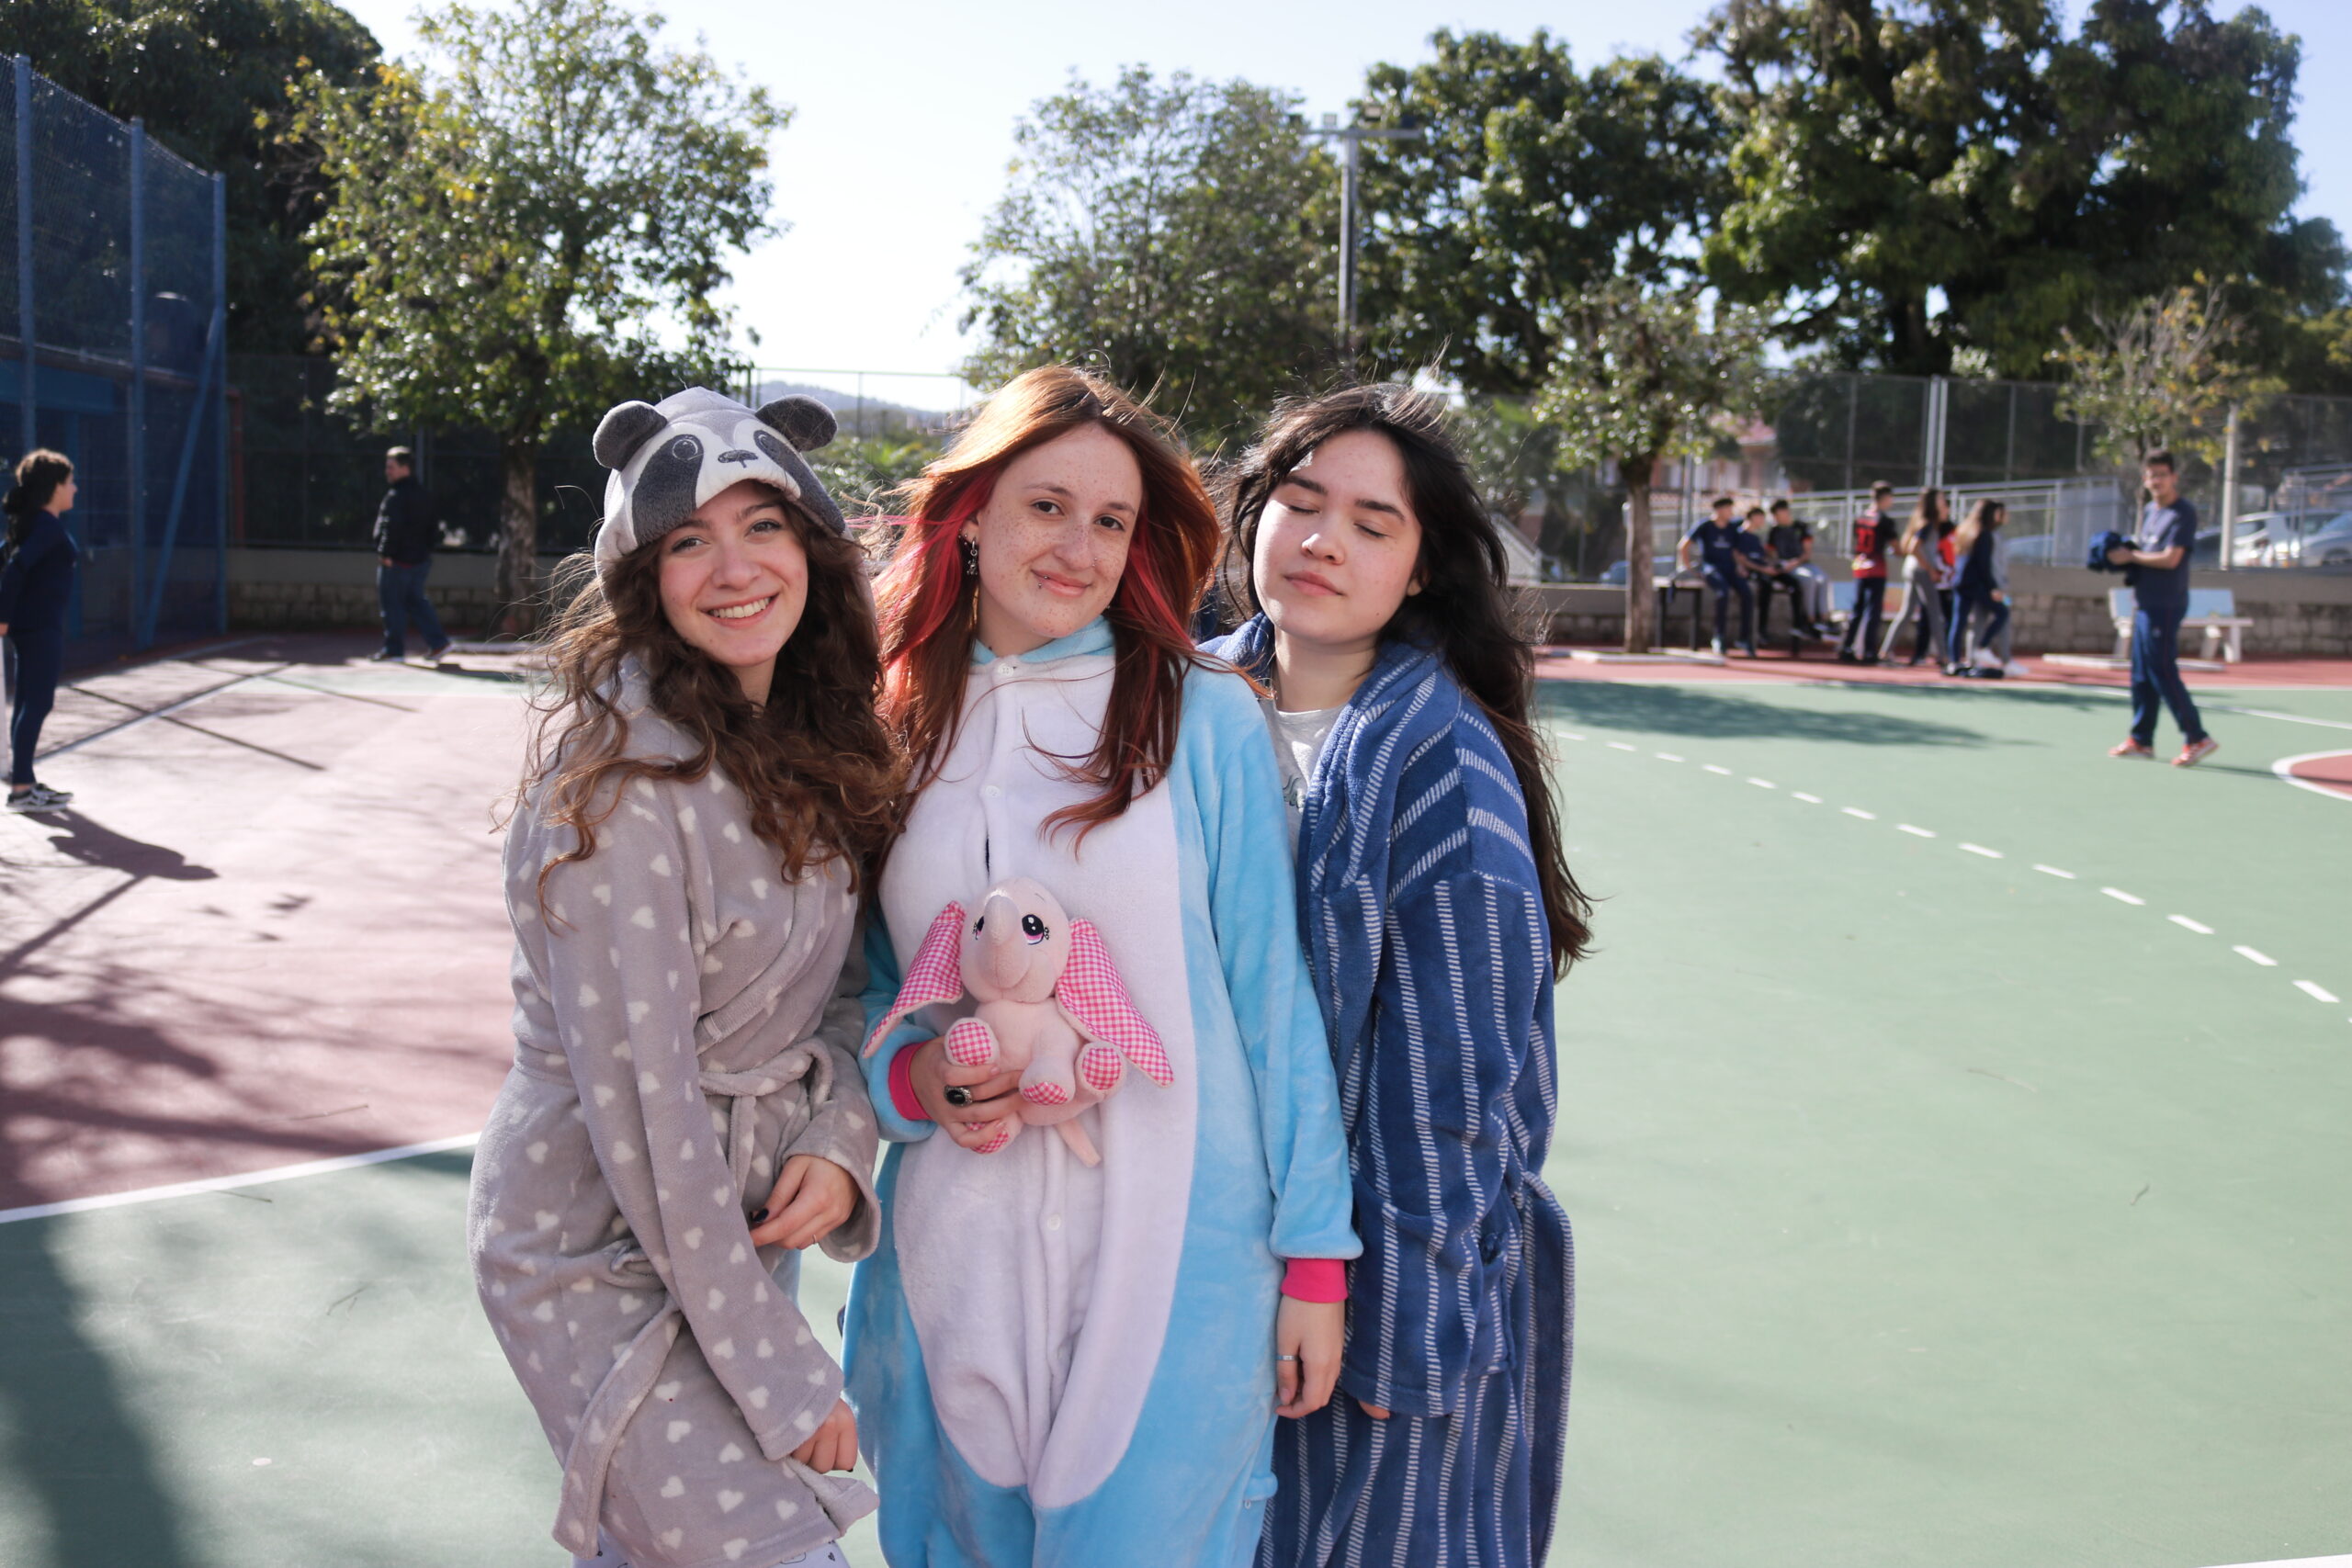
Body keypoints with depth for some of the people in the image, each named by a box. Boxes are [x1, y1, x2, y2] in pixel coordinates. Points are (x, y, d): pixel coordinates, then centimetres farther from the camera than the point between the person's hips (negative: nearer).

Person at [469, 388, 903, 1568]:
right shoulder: (621, 774, -23)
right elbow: (641, 1095, -23)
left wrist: (839, 1139, -11)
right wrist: (778, 1370, -18)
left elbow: (844, 976, 10)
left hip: (741, 1217, 7)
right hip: (602, 1249, -7)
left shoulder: (807, 742, 1)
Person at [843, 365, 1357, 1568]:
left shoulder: (1204, 717, -5)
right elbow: (867, 983, 13)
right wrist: (913, 1075, -9)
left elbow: (1271, 989, -2)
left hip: (1173, 1254, -3)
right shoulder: (894, 733, 4)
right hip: (957, 1254, 3)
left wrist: (1314, 1255, -3)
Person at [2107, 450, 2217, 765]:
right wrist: (2122, 554, 5)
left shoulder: (2183, 513, -11)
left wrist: (2131, 556, -10)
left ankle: (2197, 738, -6)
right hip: (2144, 603, 9)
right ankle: (2141, 739, 17)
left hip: (2165, 606, -9)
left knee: (2163, 672, -10)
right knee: (2141, 674, 11)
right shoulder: (2148, 512, 15)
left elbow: (2170, 559, -19)